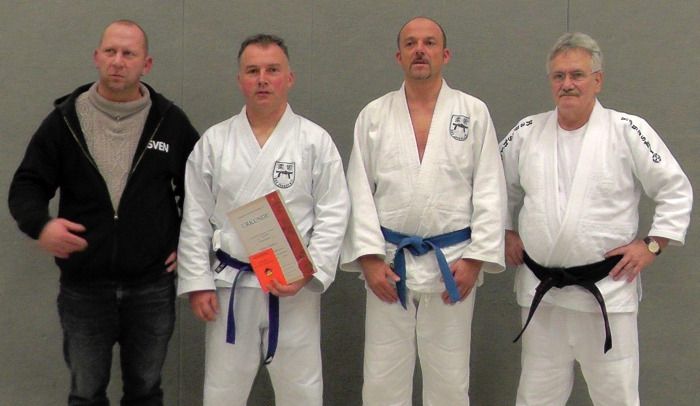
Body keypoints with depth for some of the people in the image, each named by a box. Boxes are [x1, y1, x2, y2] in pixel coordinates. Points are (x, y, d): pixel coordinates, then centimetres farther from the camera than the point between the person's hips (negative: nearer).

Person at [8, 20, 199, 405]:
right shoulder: (64, 119, -1)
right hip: (83, 288, 0)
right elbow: (27, 185, 0)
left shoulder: (171, 121, 0)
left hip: (152, 287, 0)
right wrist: (40, 224, -20)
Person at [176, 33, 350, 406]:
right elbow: (195, 219, 3)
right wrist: (198, 283, -2)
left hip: (294, 285, -1)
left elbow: (333, 215, -4)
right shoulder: (214, 141, 2)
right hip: (230, 285, 1)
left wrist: (307, 272, -14)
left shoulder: (316, 141, -2)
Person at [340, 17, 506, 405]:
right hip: (389, 262, 1)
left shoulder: (474, 112, 3)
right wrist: (369, 258, -7)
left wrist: (476, 258, -7)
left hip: (453, 262, 0)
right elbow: (360, 192, 2)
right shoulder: (373, 115, 5)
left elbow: (490, 192, 0)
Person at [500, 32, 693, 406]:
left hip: (607, 289, -3)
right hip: (540, 289, 3)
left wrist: (652, 244, -6)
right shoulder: (527, 133, 4)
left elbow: (675, 191, -1)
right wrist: (505, 231, 10)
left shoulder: (628, 132, -6)